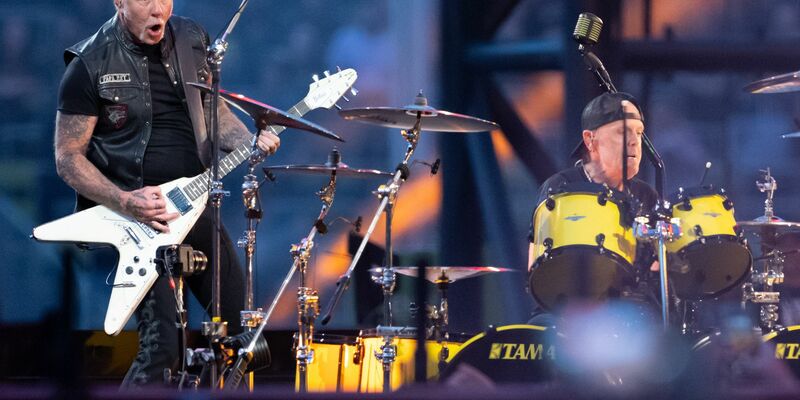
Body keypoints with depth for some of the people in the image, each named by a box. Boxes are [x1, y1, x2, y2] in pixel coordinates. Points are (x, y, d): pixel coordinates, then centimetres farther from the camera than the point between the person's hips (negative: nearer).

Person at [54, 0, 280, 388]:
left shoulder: (191, 40, 5)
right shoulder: (91, 64, -11)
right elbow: (68, 157, -8)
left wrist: (249, 142, -3)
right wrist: (125, 202, -22)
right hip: (133, 214, -6)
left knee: (240, 328, 6)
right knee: (161, 347, -17)